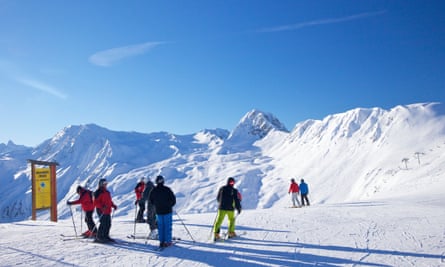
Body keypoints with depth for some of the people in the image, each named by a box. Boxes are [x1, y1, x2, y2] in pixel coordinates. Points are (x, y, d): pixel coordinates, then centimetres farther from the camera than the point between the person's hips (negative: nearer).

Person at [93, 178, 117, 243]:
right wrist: (102, 207, -28)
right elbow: (95, 202, -15)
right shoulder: (98, 192, -10)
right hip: (101, 211, -9)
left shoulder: (107, 192, 17)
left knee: (108, 224, 10)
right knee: (103, 224, -10)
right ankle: (98, 237, -1)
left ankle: (106, 236, 21)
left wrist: (113, 205, 11)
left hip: (107, 211, 9)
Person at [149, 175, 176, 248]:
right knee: (168, 226, 5)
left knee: (160, 226, 12)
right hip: (167, 211, -3)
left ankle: (161, 242, 13)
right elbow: (173, 199, -10)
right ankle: (167, 242, 6)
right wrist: (170, 205, 10)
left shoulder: (153, 190, -4)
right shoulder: (167, 189, -15)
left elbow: (151, 201, 8)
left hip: (158, 212, 3)